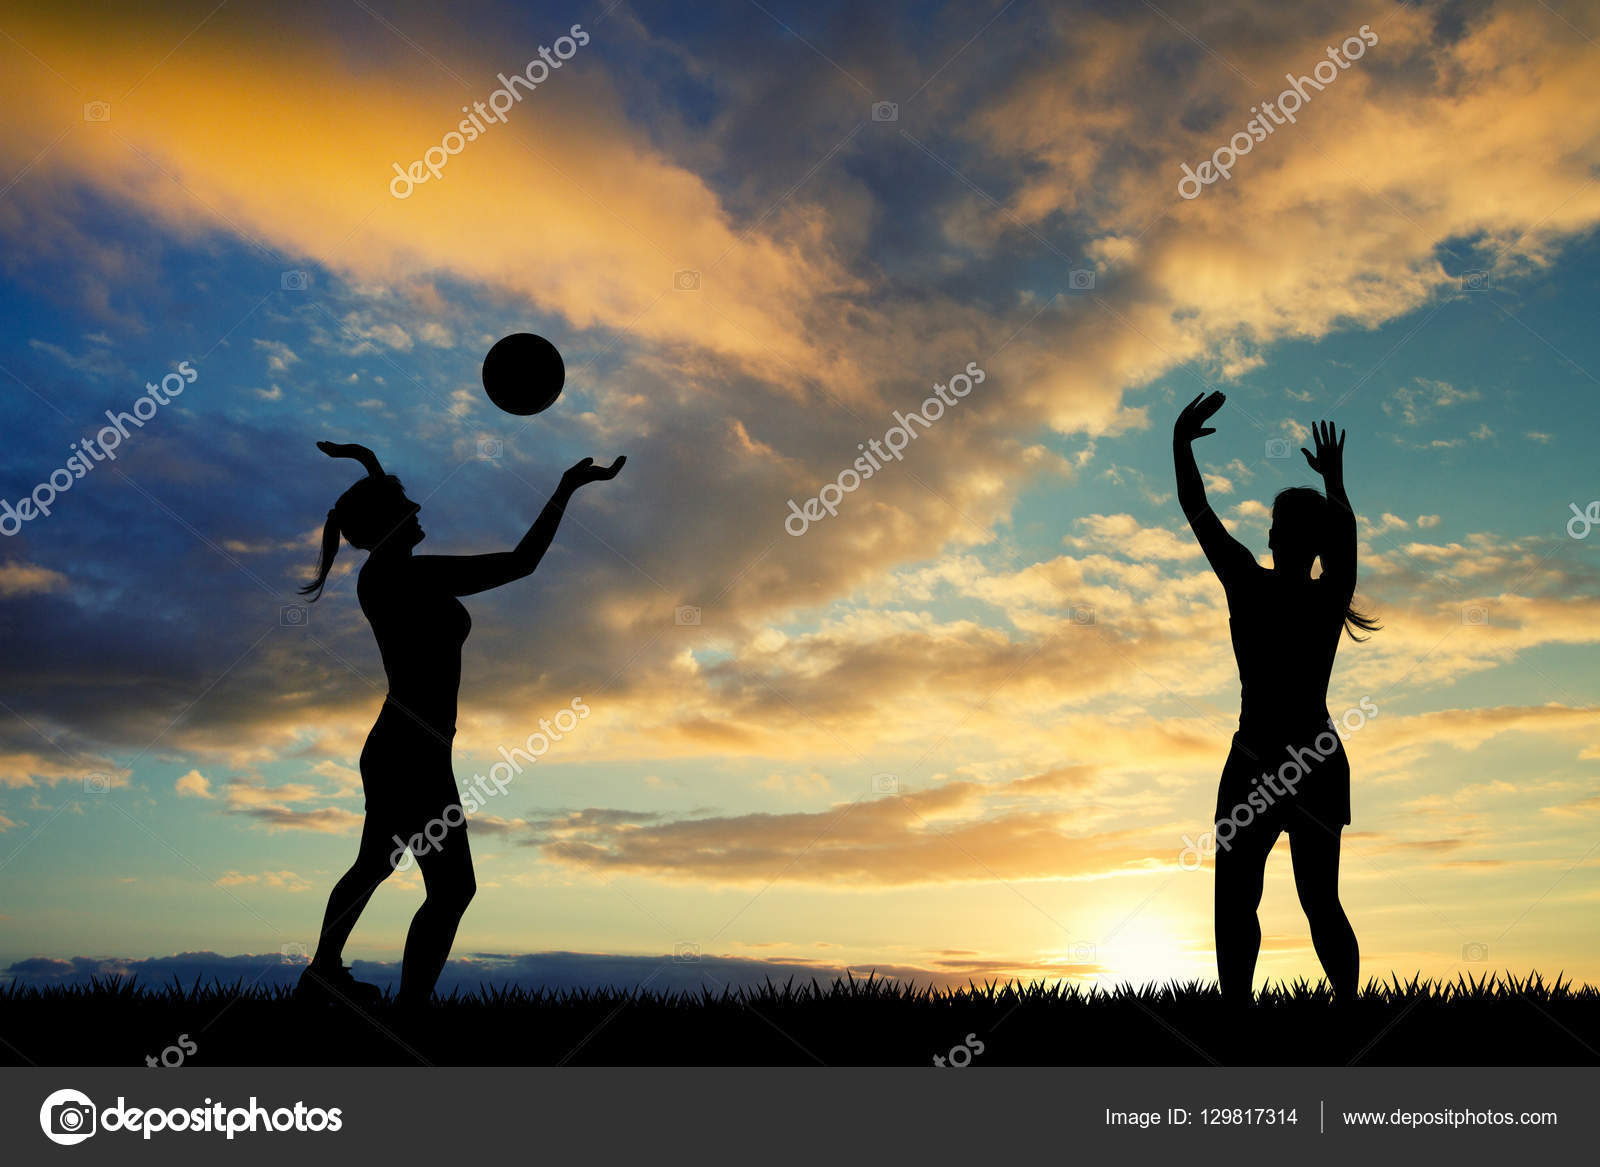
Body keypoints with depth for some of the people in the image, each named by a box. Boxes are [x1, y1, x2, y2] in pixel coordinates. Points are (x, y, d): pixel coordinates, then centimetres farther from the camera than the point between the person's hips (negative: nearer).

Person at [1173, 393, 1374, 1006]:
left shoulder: (1250, 587, -14)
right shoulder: (1333, 595, -3)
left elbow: (1197, 511, -4)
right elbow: (1347, 529, 19)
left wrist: (1180, 442, 6)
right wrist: (1333, 475, 34)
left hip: (1256, 765, -4)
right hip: (1321, 765, 4)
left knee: (1236, 904, 5)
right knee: (1322, 902, 15)